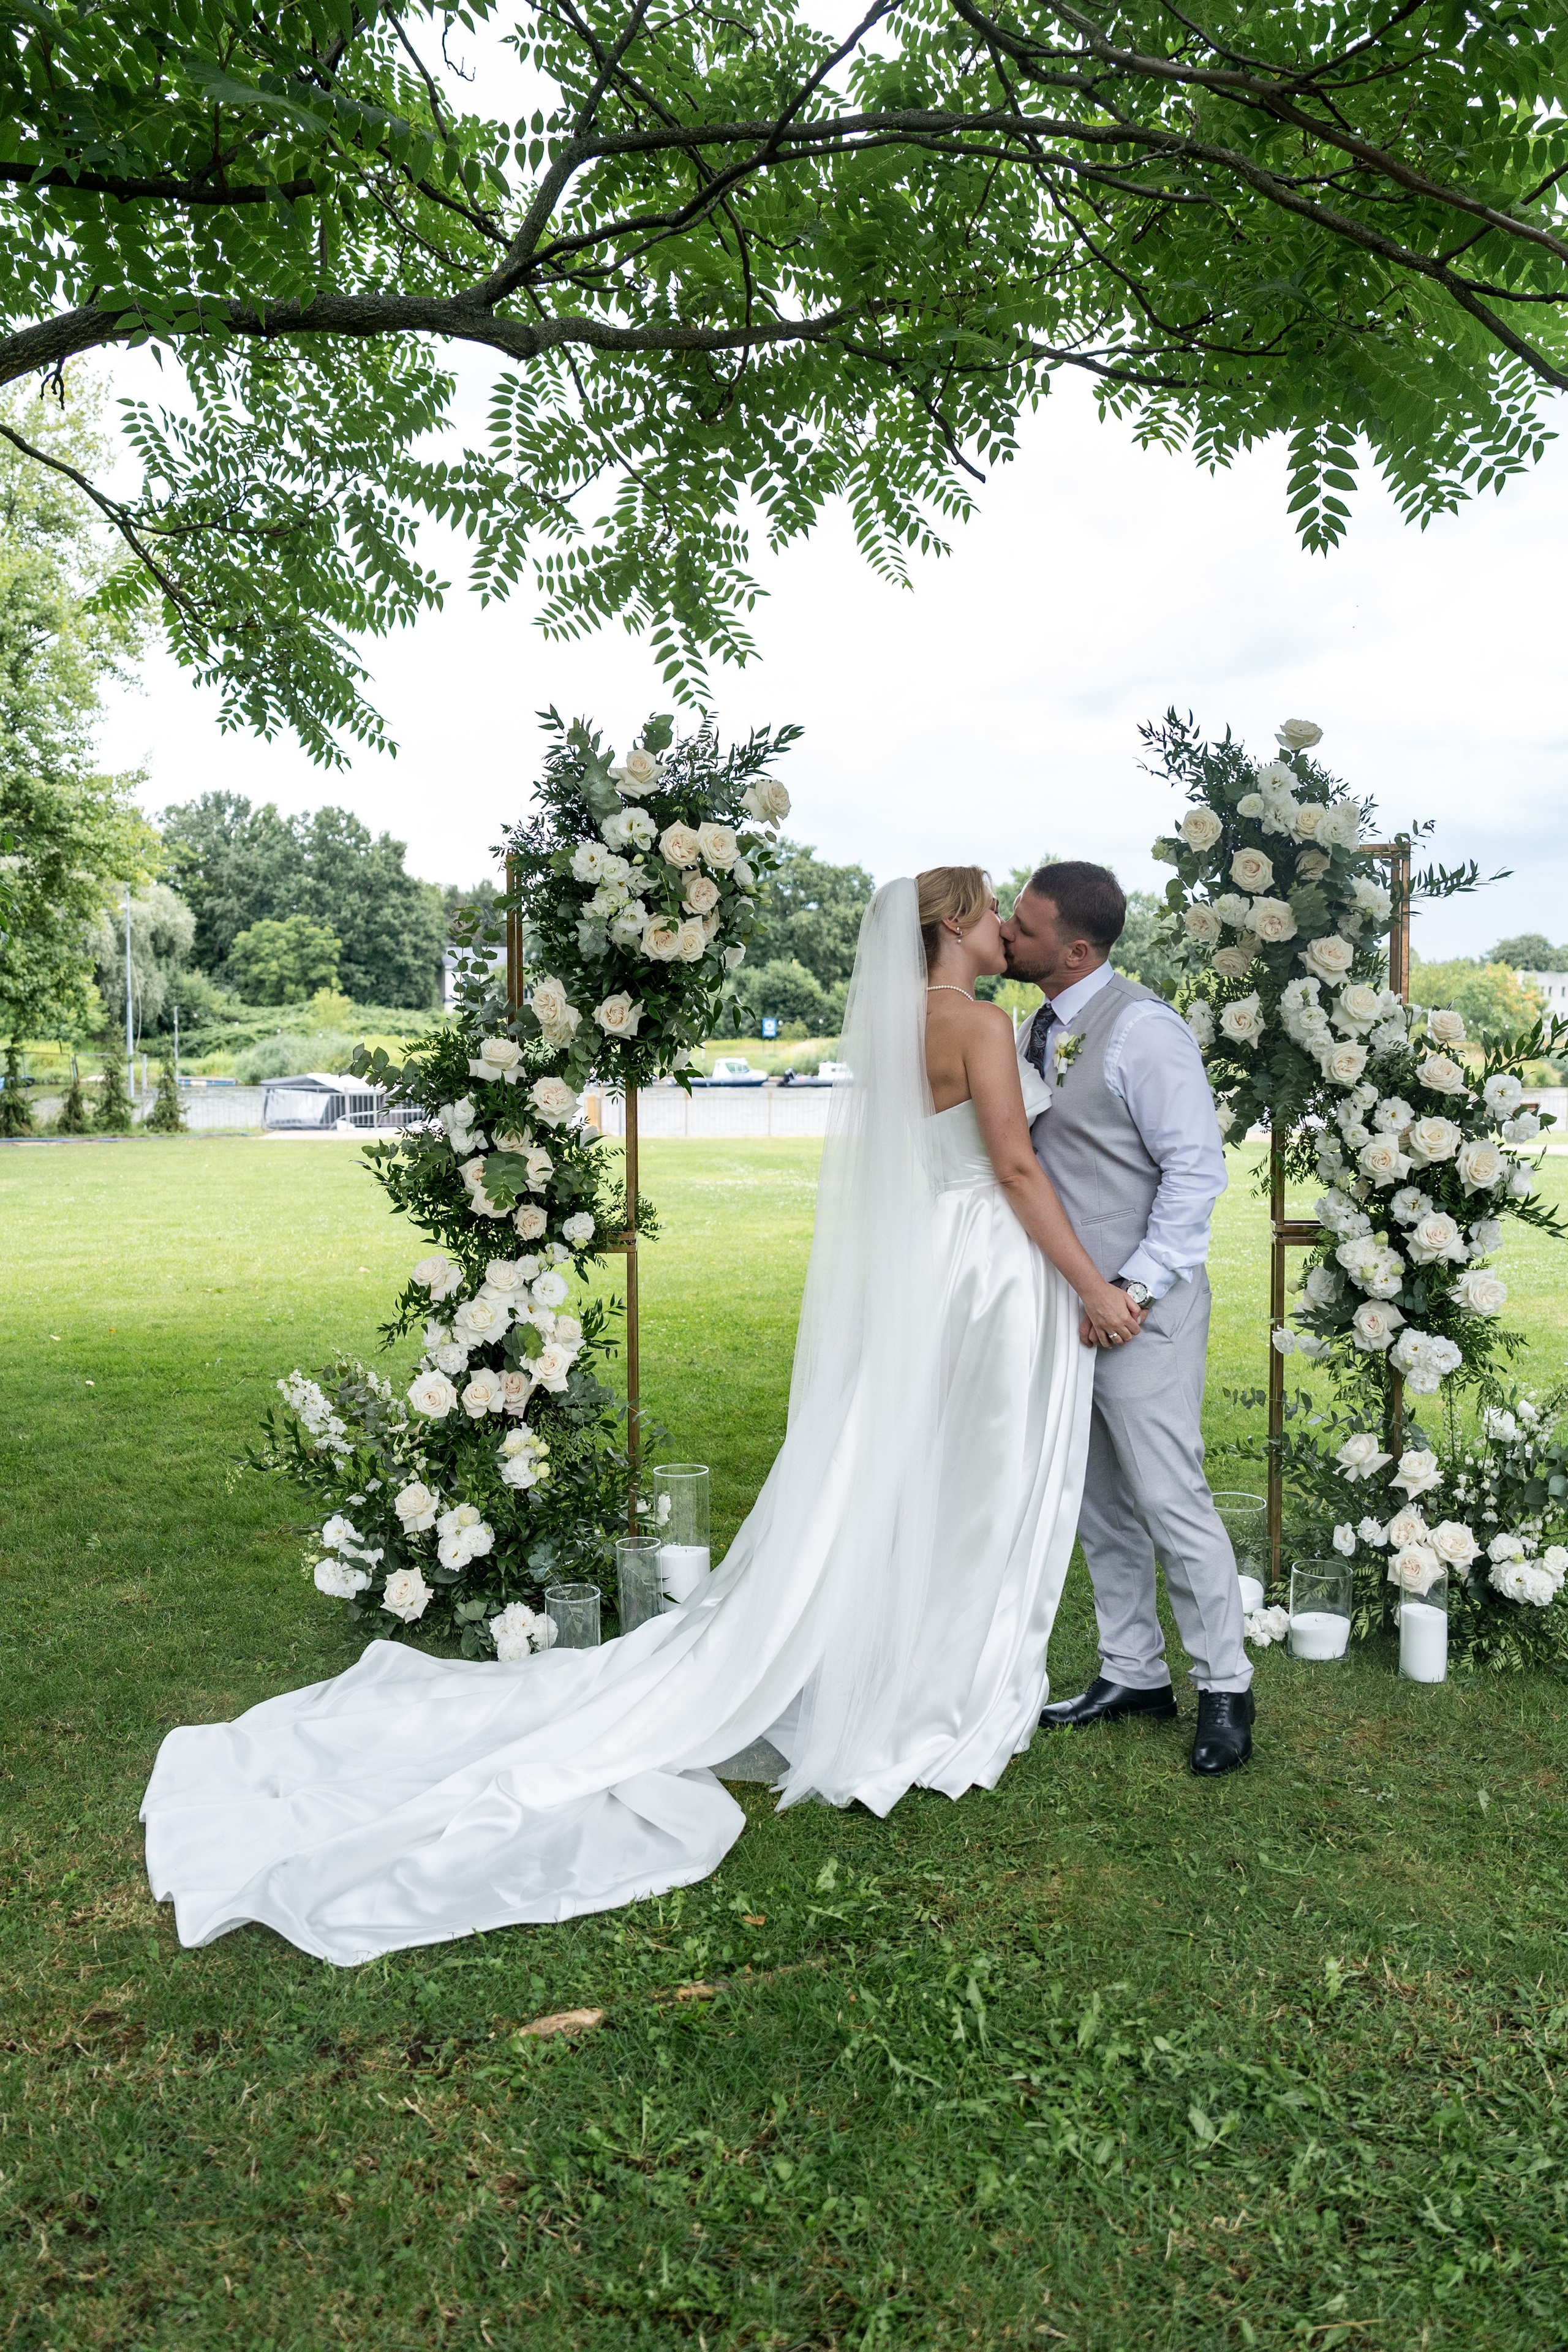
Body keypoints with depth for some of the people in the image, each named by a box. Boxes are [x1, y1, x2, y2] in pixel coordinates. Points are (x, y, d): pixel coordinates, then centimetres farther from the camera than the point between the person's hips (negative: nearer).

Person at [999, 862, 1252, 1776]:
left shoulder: (1142, 1031, -15)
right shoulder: (1039, 1031, 11)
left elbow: (1198, 1168, -16)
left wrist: (1134, 1289, -19)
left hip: (1140, 1305, -8)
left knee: (1170, 1497, -3)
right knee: (1098, 1501, 14)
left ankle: (1226, 1689, 14)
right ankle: (1134, 1674, 29)